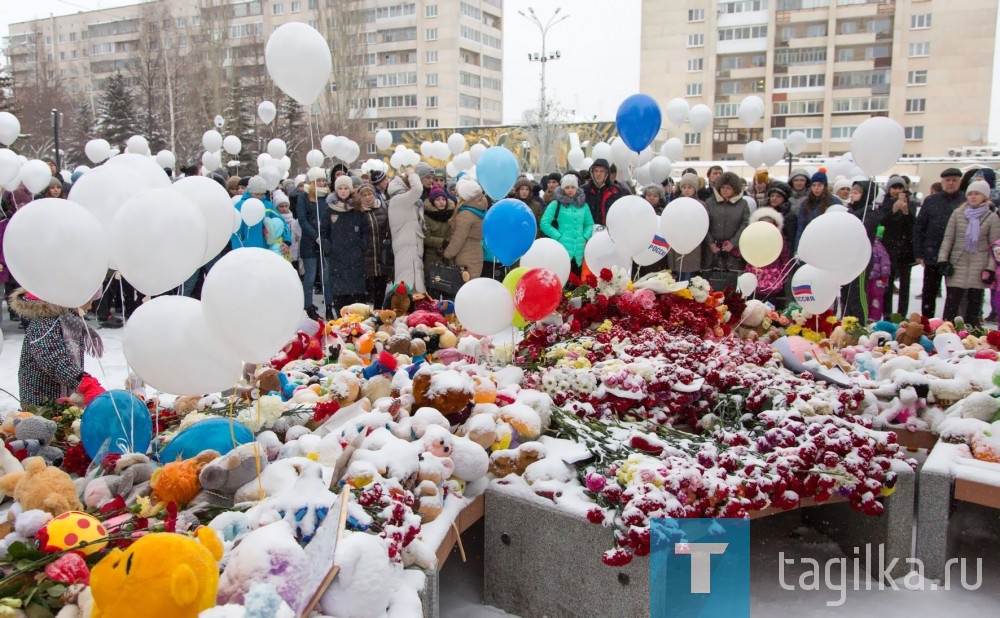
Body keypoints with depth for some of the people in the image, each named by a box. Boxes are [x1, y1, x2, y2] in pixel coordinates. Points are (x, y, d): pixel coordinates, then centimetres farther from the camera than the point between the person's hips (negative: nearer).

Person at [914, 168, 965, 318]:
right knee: (929, 293, 9)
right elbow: (918, 228, 5)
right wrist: (918, 253, -1)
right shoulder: (931, 201, 5)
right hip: (933, 256, 2)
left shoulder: (967, 201, -2)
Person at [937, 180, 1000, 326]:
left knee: (975, 303, 6)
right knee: (951, 303, -3)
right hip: (957, 265, 0)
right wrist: (943, 260, -4)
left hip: (979, 267, 0)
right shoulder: (957, 213, 4)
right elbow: (948, 238, 4)